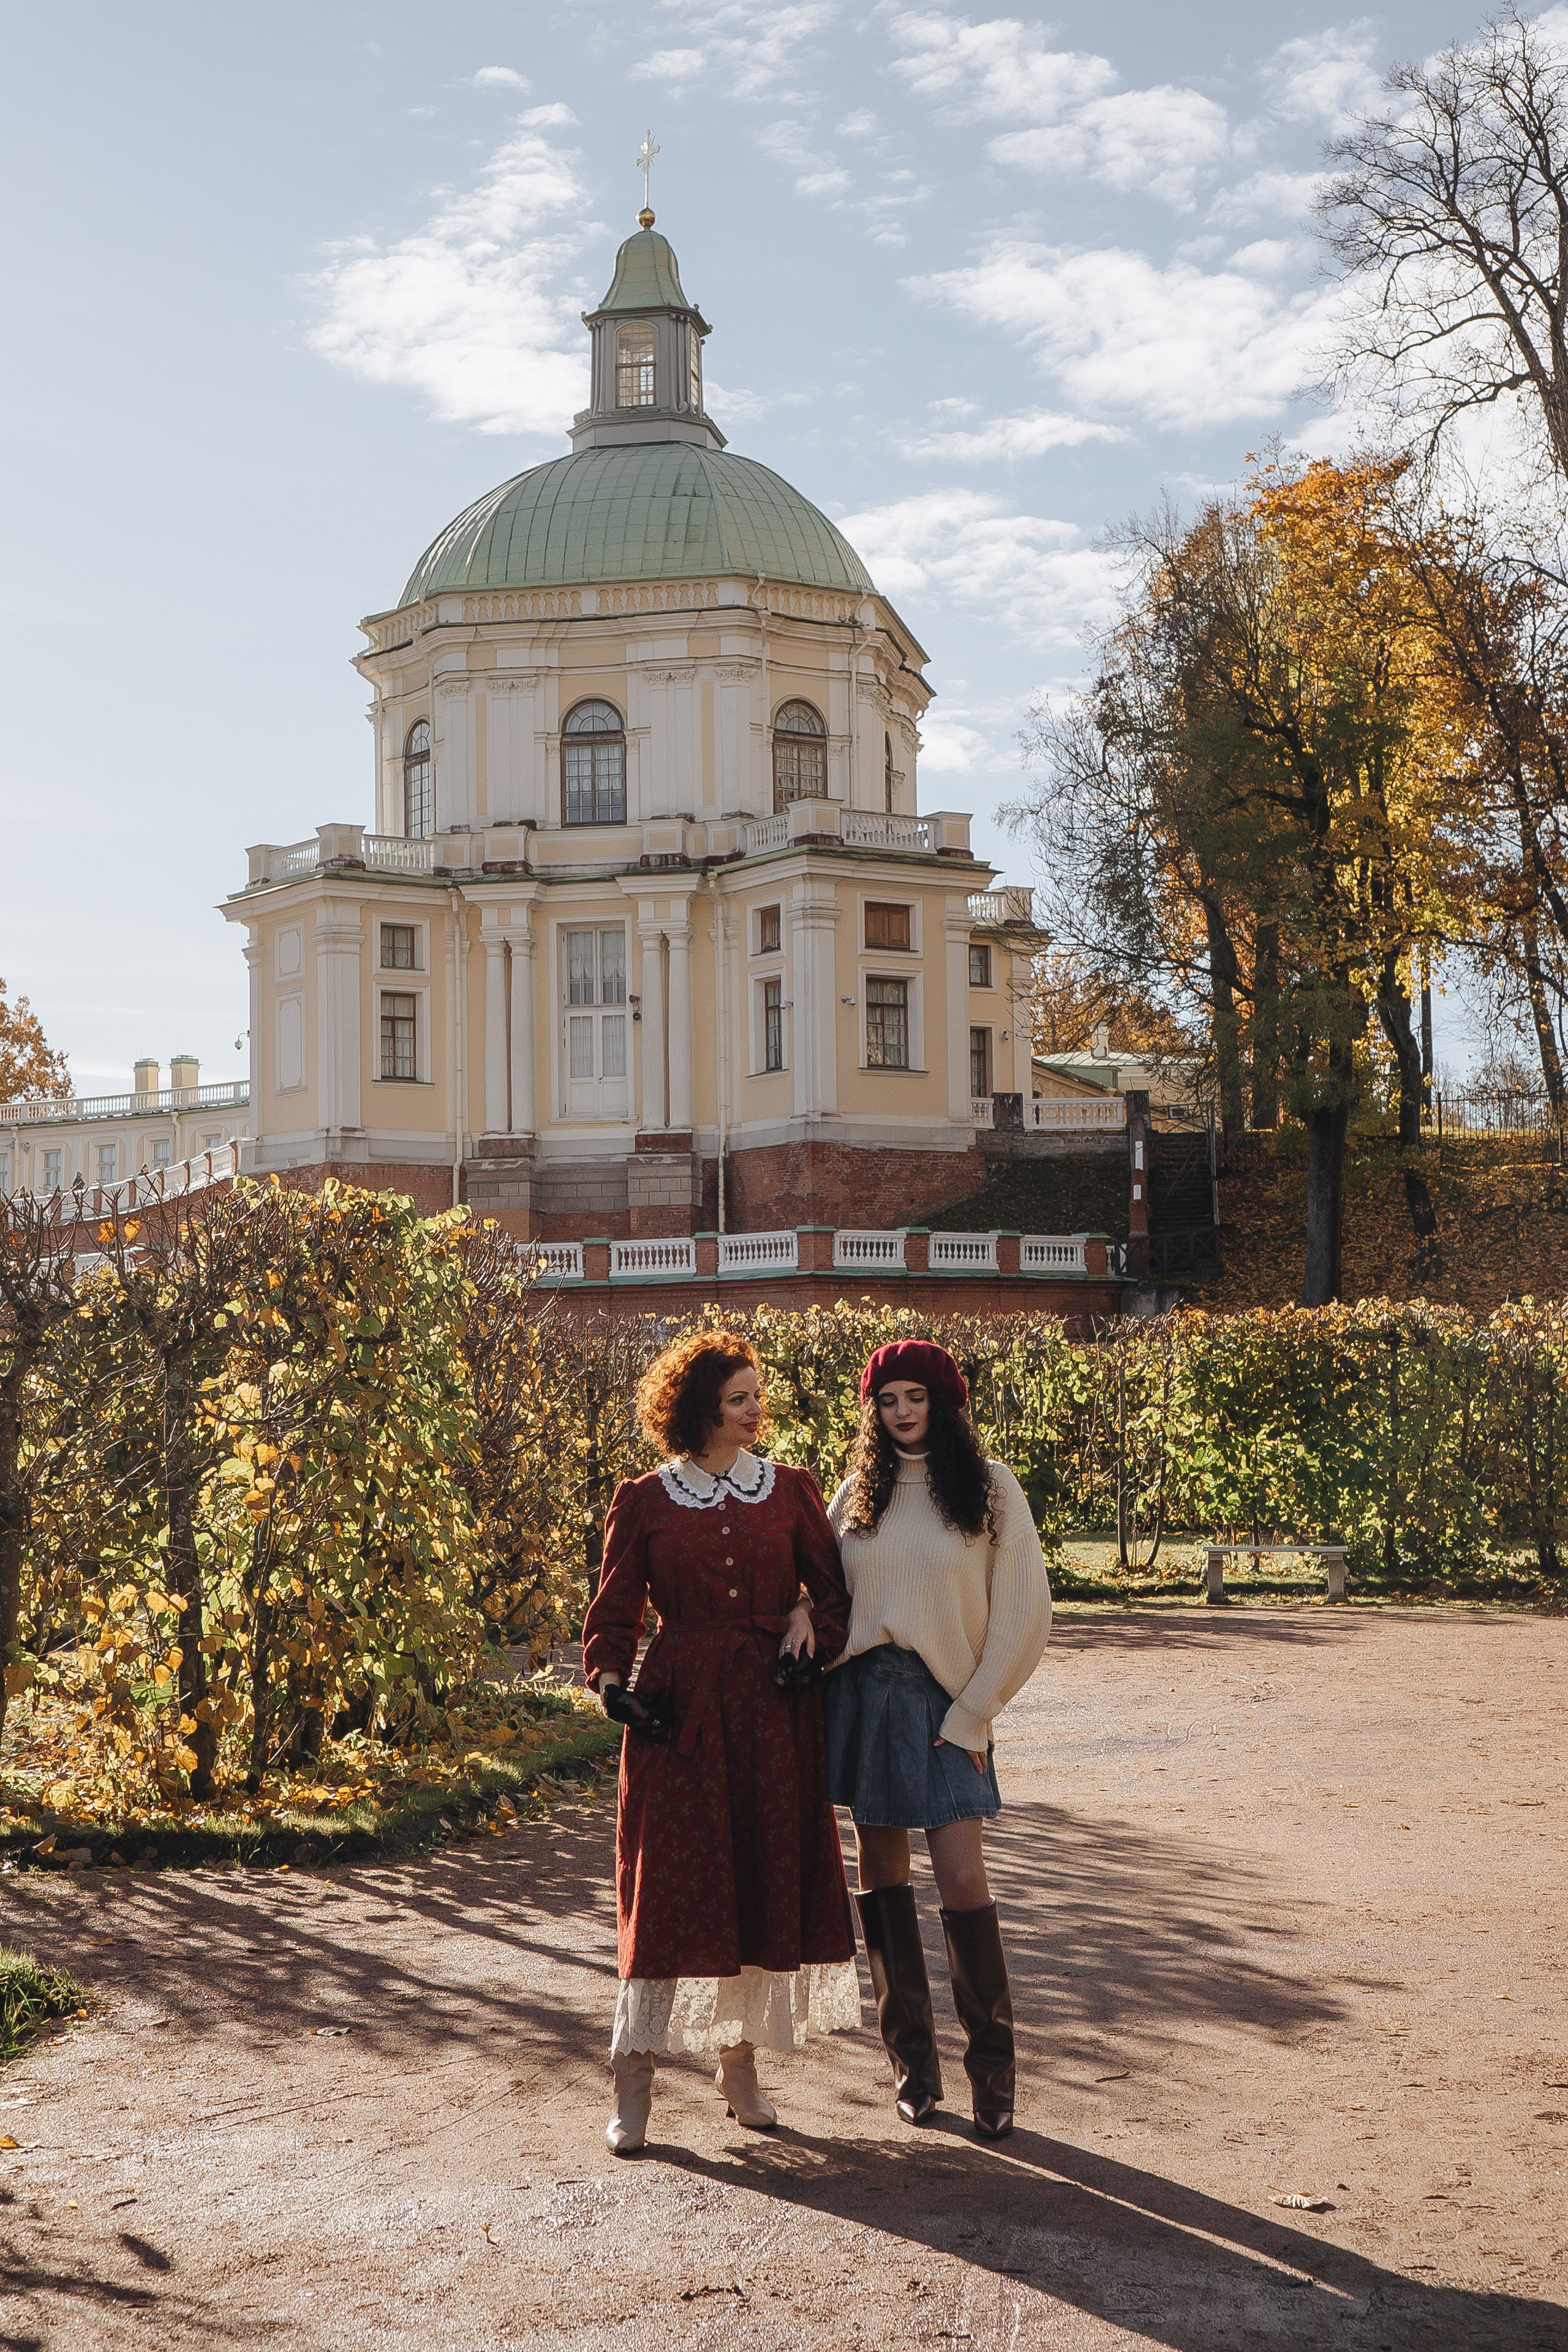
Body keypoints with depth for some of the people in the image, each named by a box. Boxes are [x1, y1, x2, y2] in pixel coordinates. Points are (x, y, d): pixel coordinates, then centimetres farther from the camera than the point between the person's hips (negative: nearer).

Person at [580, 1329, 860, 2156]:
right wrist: (612, 1682, -10)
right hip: (679, 1708, -2)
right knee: (667, 1883, -5)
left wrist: (810, 1624, -7)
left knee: (771, 1879, 4)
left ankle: (741, 2062, 17)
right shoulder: (645, 1501, 3)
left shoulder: (790, 1490, 8)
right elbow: (615, 1607, 5)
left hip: (775, 1708, 2)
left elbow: (834, 1587, 13)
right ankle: (635, 2074, 1)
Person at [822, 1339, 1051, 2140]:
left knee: (961, 1876, -10)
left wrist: (973, 1713, -6)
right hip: (862, 1690, 3)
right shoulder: (858, 1493, 8)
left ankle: (991, 2059, 4)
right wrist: (821, 1660, -4)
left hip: (943, 1701, -3)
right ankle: (910, 2052, 19)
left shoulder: (990, 1487, -1)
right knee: (881, 1869, 7)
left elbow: (1021, 1610, -2)